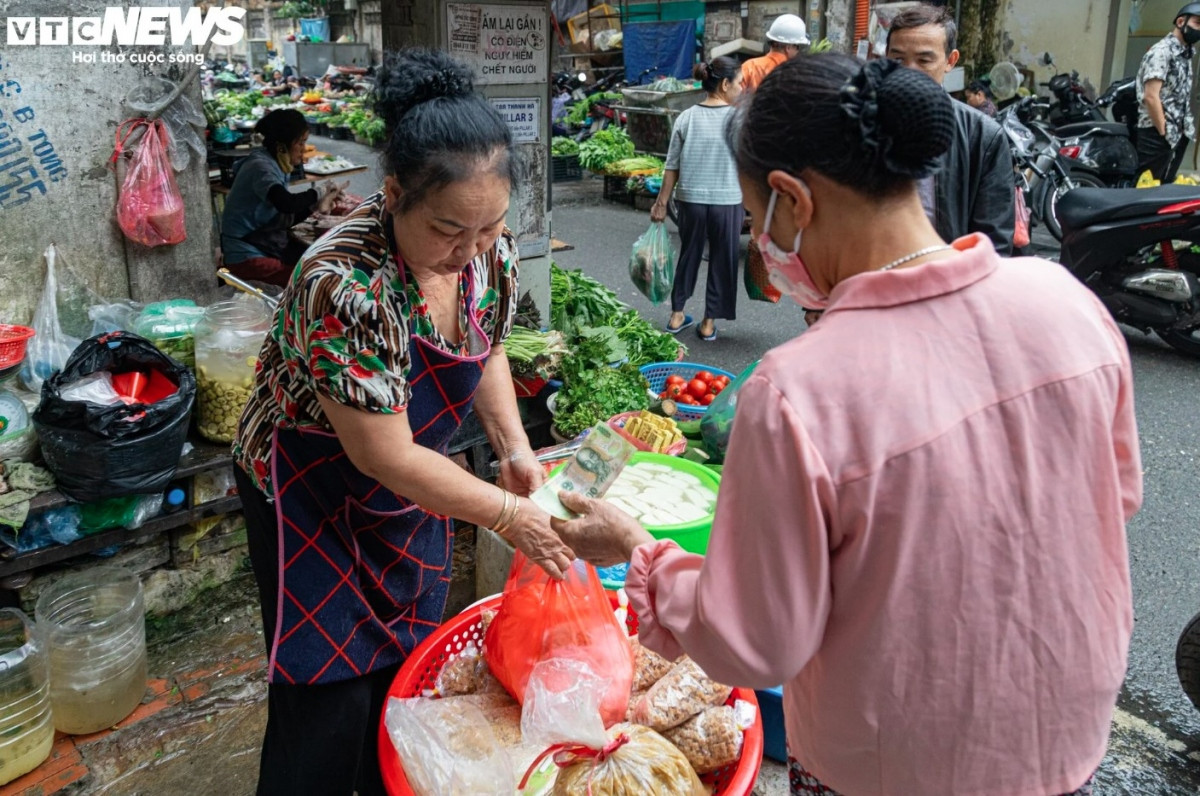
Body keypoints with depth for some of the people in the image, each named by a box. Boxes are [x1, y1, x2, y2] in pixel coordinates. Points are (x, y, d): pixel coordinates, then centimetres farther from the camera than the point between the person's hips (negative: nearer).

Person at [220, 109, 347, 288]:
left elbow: (285, 220, 10)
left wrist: (317, 206, -3)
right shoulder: (261, 166, -18)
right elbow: (286, 203, -35)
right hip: (248, 256, -9)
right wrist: (320, 191, -19)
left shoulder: (276, 165, 9)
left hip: (270, 245, 9)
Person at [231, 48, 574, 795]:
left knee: (407, 667, 17)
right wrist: (509, 514, -24)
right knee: (333, 694, 3)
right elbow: (384, 456, -29)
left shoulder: (491, 249, -14)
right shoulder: (344, 285, -35)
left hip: (412, 487, 6)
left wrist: (515, 448, -7)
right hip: (316, 495, -6)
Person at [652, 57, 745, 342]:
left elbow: (672, 167, 1)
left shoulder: (686, 118, -1)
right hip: (728, 202, -3)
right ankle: (709, 323, 20)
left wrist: (661, 203, 9)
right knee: (722, 261, 12)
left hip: (690, 200, 3)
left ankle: (677, 315, 27)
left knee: (689, 255, 19)